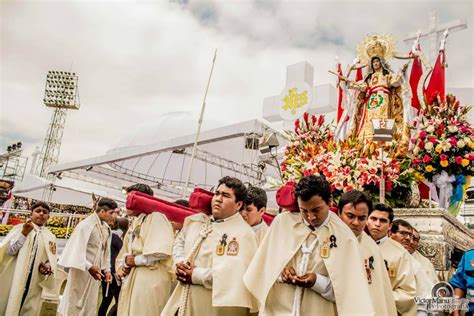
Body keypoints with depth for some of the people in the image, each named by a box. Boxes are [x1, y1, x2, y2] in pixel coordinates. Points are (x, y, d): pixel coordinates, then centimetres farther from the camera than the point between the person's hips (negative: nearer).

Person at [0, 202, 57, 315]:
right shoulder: (19, 228, 3)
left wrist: (48, 267, -11)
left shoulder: (51, 237, 10)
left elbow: (52, 262, 10)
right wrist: (24, 233, -14)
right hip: (12, 280, -2)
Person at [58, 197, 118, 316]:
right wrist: (88, 267, -31)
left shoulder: (106, 229, 7)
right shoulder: (85, 225, -17)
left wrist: (107, 270, 5)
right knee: (74, 304, 4)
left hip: (94, 272, 7)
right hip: (81, 271, -7)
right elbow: (77, 250, -23)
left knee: (90, 305, 15)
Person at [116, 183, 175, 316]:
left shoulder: (156, 217, -7)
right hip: (130, 280, 8)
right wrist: (122, 266, 1)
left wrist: (136, 260, -11)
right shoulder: (134, 225, 21)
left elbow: (161, 250, -20)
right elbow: (123, 254, 23)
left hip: (150, 280, -8)